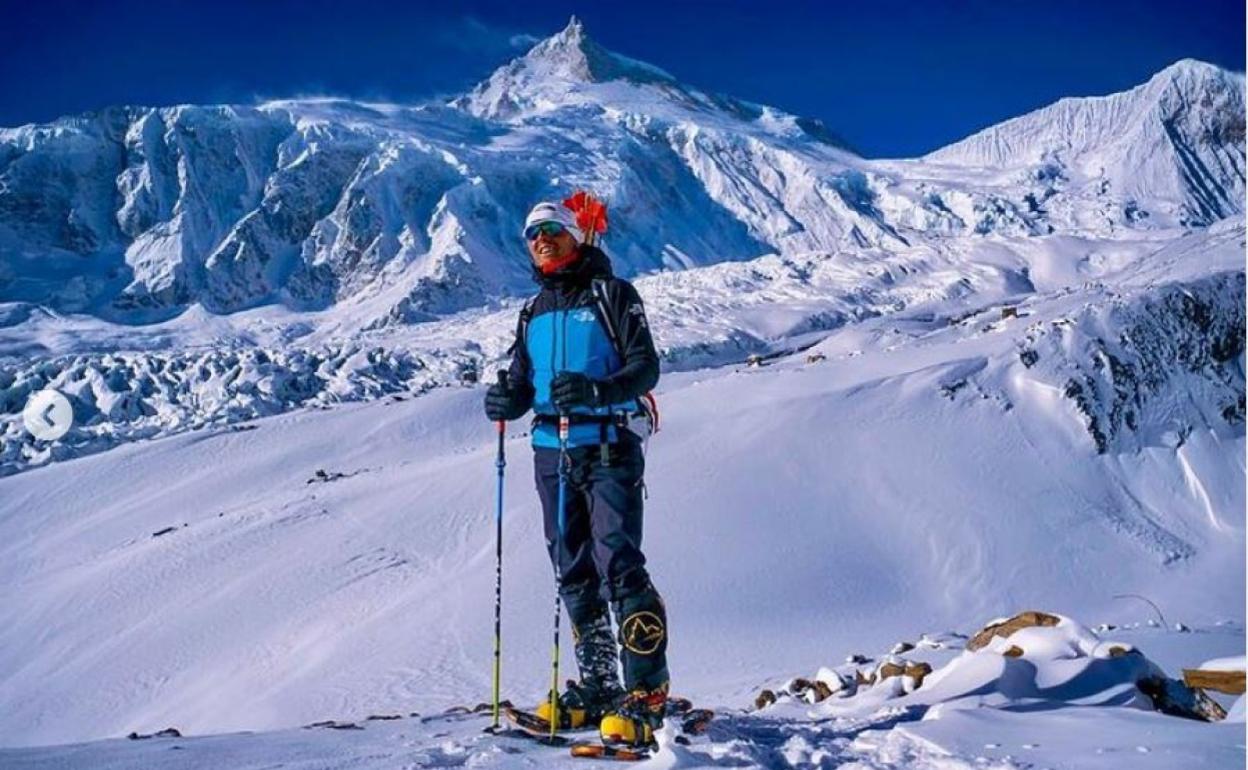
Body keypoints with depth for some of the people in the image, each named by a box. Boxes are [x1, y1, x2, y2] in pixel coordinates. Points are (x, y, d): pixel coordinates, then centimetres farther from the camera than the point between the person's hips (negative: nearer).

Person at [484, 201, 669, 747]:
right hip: (552, 453, 6)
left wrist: (595, 390, -27)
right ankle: (597, 684, 18)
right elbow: (523, 383, 17)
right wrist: (507, 401, -7)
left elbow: (646, 367, -8)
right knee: (574, 574, 9)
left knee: (619, 567, -13)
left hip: (609, 449, -6)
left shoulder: (611, 294, 1)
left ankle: (646, 694, -10)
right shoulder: (533, 311, 19)